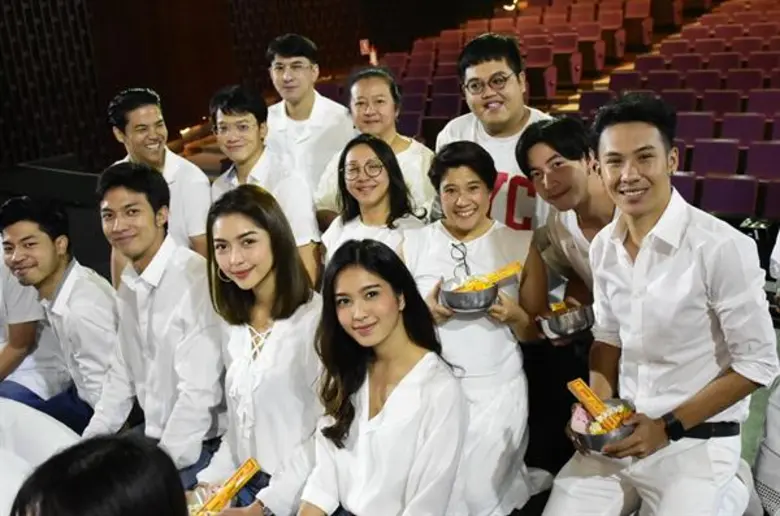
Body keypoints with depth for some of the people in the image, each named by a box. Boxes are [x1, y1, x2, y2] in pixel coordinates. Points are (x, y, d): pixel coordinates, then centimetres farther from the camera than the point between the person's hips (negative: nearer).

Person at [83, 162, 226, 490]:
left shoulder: (198, 279, -23)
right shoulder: (128, 283, 4)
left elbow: (199, 392, -24)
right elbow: (123, 373, 13)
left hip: (202, 445, -8)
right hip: (153, 435, 8)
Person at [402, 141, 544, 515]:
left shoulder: (520, 245, 0)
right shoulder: (414, 244, 1)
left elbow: (536, 334, 6)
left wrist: (514, 315, -15)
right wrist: (425, 312, -14)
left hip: (497, 391, -1)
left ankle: (520, 482, 25)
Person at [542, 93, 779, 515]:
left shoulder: (723, 247, -20)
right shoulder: (603, 246, 1)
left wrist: (668, 427, -13)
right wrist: (597, 406, -4)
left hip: (696, 444, -5)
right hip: (619, 434, 5)